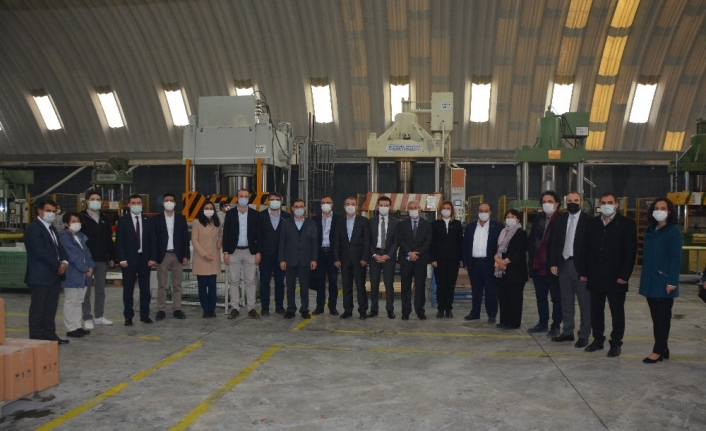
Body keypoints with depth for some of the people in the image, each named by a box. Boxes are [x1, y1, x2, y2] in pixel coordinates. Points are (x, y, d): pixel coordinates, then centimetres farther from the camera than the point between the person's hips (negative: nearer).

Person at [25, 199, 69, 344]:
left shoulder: (52, 229, 18)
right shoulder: (33, 229, -11)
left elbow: (59, 248, 16)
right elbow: (41, 252, -19)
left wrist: (64, 262, -4)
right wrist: (58, 266, -14)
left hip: (54, 275, 9)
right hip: (40, 276, -8)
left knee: (51, 308, 12)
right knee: (38, 309, -2)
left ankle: (50, 335, 18)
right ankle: (36, 338, 3)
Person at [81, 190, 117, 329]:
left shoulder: (105, 219, 12)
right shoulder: (81, 218, -5)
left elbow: (109, 240, 14)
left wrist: (112, 257, 11)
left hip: (102, 260, 5)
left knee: (100, 289, 12)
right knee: (86, 290, 1)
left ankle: (100, 316, 21)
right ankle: (87, 318, 7)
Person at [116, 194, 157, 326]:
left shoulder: (148, 221, 8)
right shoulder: (123, 221, 1)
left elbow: (152, 241, 6)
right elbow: (119, 241, -2)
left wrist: (153, 258, -3)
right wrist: (122, 259, -11)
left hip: (145, 259, 2)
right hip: (129, 259, -2)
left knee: (145, 289, 6)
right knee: (128, 289, 3)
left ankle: (144, 315, 15)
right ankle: (128, 317, 10)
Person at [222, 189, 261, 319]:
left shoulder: (255, 214, 4)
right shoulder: (230, 213, 3)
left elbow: (258, 234, 3)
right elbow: (226, 233, 2)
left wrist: (258, 252, -3)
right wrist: (225, 252, -4)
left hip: (250, 252, 0)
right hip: (234, 252, 0)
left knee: (250, 281, 1)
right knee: (234, 281, 3)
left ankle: (251, 309, 6)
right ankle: (234, 309, 8)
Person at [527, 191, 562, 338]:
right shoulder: (538, 218, 10)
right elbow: (531, 238, 16)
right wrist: (532, 255, 5)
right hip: (538, 265, 7)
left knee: (556, 297, 5)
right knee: (540, 296, 14)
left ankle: (556, 326, 12)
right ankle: (543, 323, 25)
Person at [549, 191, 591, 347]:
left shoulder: (588, 220, -6)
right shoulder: (561, 219, 10)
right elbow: (555, 242, 9)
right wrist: (553, 263, 4)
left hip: (581, 265, -5)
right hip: (564, 264, 6)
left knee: (584, 302, 2)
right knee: (566, 301, 13)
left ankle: (584, 335, 9)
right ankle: (568, 332, 22)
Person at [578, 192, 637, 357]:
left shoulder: (627, 224, -4)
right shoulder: (592, 223, 8)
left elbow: (631, 251, -8)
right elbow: (585, 249, 9)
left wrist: (624, 275, -13)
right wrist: (583, 272, 4)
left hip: (615, 278, -4)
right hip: (595, 276, 4)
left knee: (617, 312, 6)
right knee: (595, 311, 11)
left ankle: (616, 343, 16)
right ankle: (598, 339, 23)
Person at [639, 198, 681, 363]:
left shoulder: (674, 231, -7)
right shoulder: (650, 231, 12)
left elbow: (676, 258, -11)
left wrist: (672, 282, -16)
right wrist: (645, 277, 7)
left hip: (664, 282, -6)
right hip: (650, 281, 6)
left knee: (663, 316, 1)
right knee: (656, 316, 10)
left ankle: (658, 351, 6)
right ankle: (663, 348, 19)